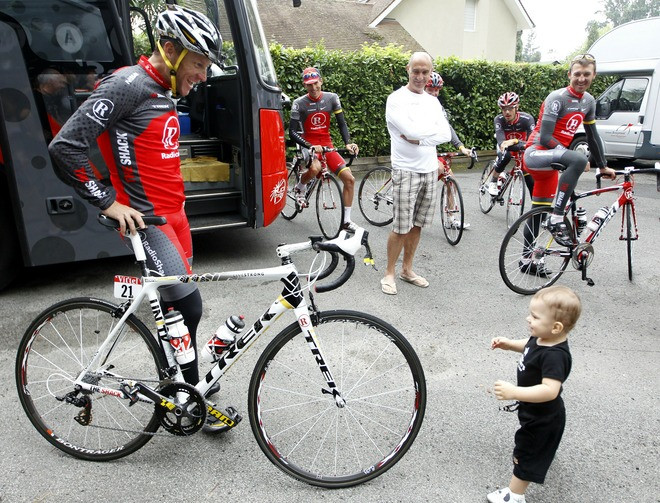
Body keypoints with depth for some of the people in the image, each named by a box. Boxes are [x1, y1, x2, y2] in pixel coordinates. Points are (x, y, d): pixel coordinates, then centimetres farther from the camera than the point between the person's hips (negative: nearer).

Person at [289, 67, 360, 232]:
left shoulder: (332, 98, -2)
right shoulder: (299, 103, -10)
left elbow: (342, 123, 0)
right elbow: (292, 132, -13)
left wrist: (348, 143, -18)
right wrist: (311, 147, -27)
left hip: (327, 145, 4)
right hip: (308, 145, -4)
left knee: (349, 179, -8)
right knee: (315, 168, -39)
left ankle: (346, 221, 5)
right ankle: (300, 188, -2)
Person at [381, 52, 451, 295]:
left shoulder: (433, 101, 12)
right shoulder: (396, 99, -7)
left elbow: (446, 134, 0)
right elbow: (411, 130, -21)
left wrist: (418, 139, -14)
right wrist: (433, 127, -4)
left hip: (430, 169, 6)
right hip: (406, 170, -6)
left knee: (417, 224, 12)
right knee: (401, 227, -4)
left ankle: (407, 269, 25)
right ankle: (389, 273, 11)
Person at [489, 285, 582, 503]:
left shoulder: (554, 356, -40)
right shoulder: (541, 338, -12)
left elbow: (549, 390, -47)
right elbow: (529, 347, 10)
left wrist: (514, 392, -53)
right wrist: (509, 344, -5)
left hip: (542, 416, -9)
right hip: (535, 410, 9)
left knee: (526, 454, 7)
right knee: (537, 439, 38)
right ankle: (545, 449, 68)